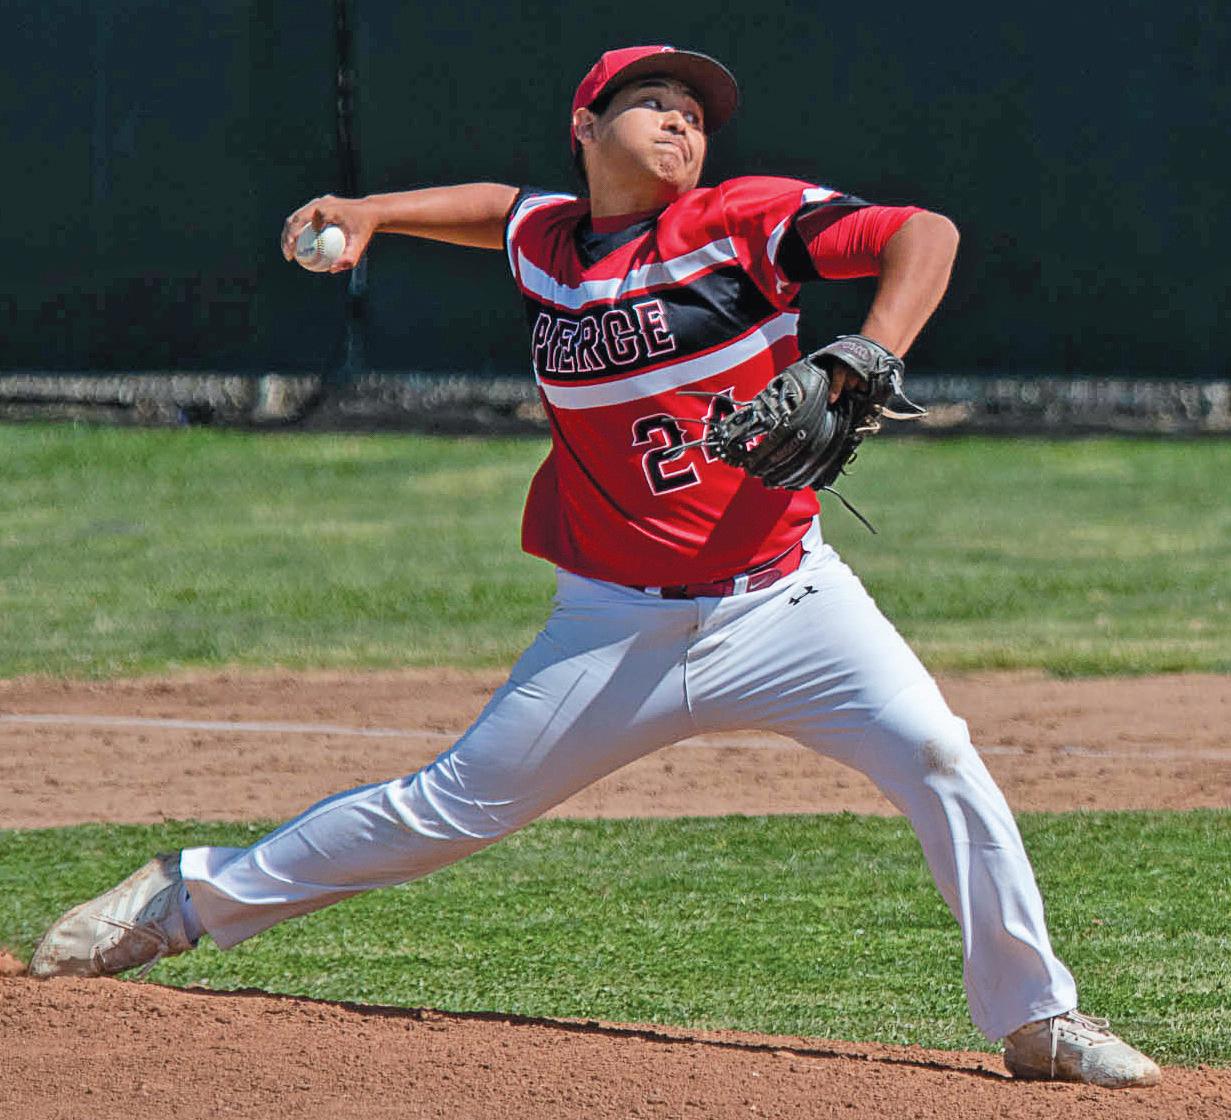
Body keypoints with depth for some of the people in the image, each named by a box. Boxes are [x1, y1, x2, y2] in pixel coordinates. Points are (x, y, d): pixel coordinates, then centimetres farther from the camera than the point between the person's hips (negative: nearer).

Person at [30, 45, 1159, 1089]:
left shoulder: (746, 220, -7)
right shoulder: (548, 240, 5)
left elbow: (925, 234, -15)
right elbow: (504, 208, 30)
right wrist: (370, 213, 16)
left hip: (785, 599, -2)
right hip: (619, 628, 2)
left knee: (937, 757, -20)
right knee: (453, 807, 6)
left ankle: (1037, 1017, -7)